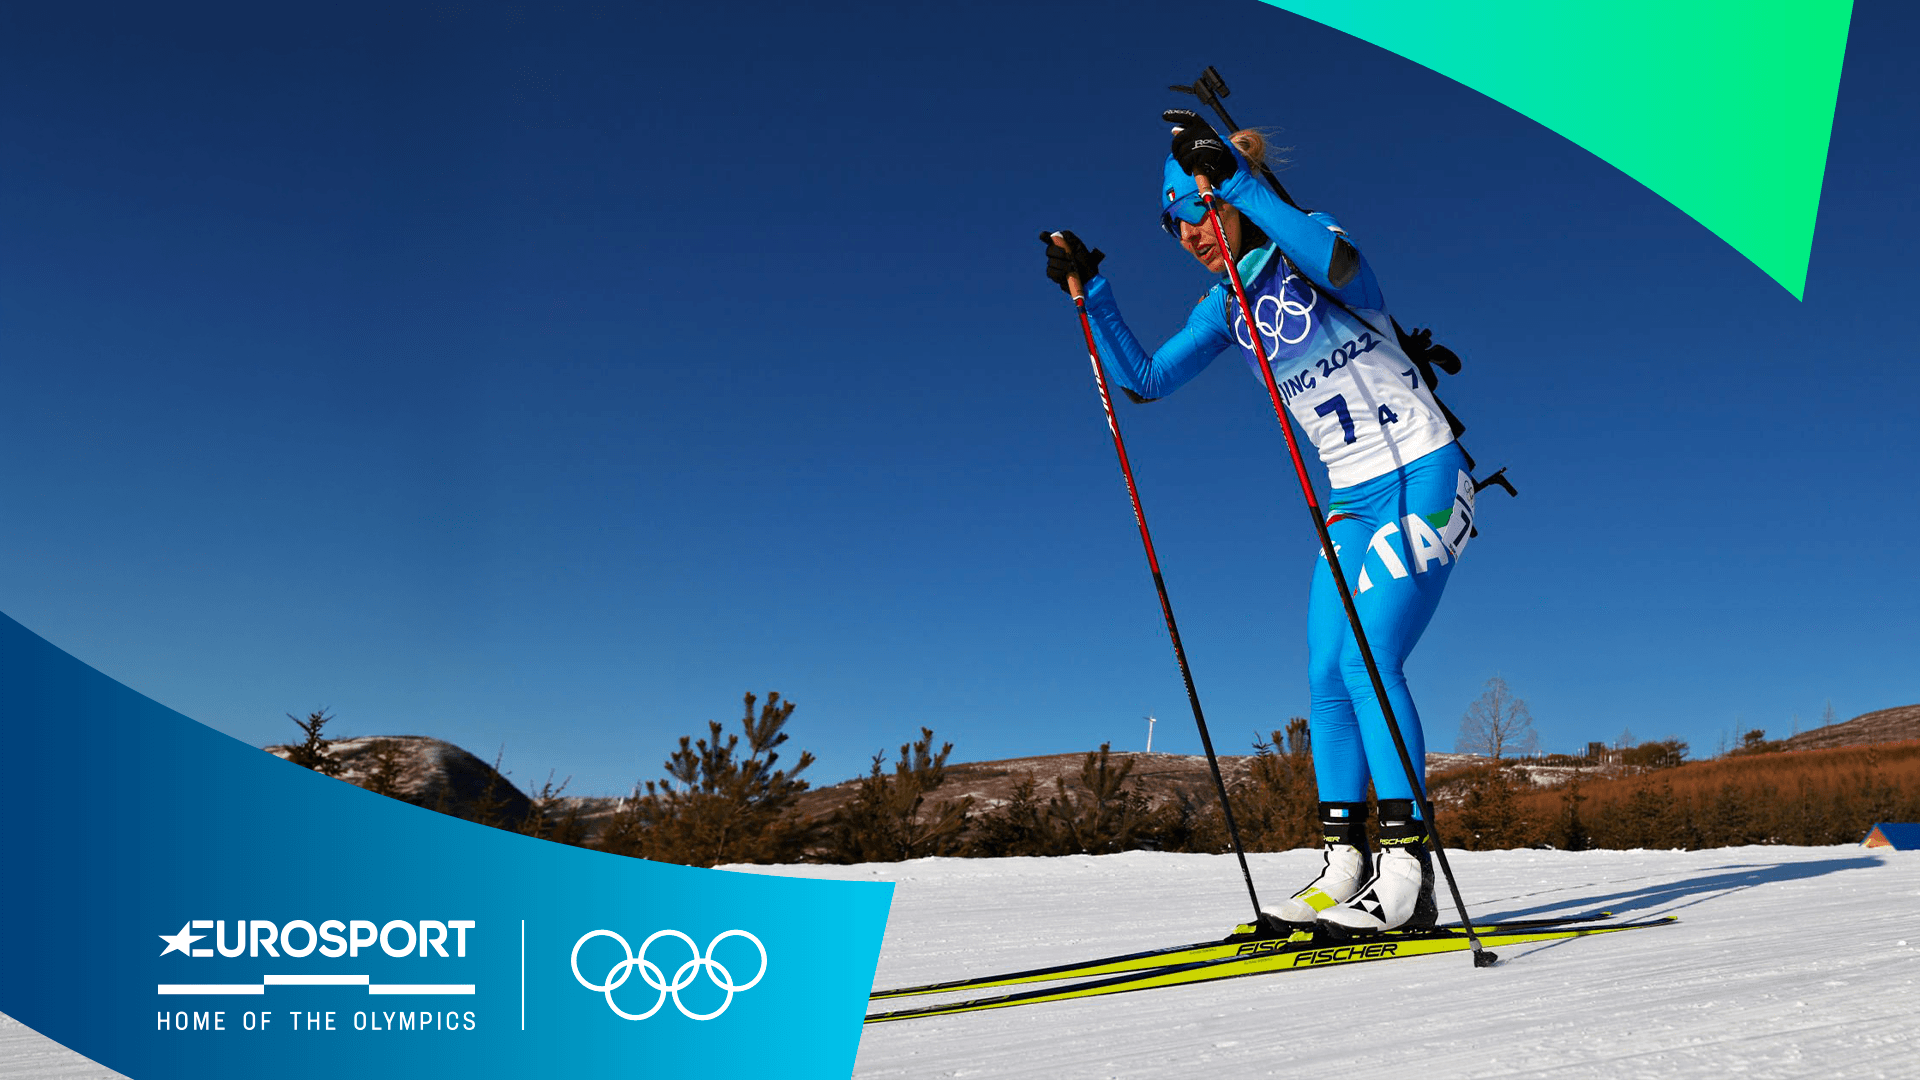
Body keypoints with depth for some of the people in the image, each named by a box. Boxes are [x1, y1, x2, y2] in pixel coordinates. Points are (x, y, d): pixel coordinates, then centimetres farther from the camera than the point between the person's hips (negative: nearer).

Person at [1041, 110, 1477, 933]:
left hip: (1424, 474, -7)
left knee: (1368, 659, -18)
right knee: (1327, 677, 0)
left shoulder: (1308, 237, -7)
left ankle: (1407, 869, -13)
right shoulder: (1225, 308, 11)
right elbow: (1142, 380, 9)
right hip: (1352, 498, 7)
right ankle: (1346, 861, 6)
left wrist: (1233, 180, -34)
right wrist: (1090, 293, 2)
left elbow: (1337, 263, -33)